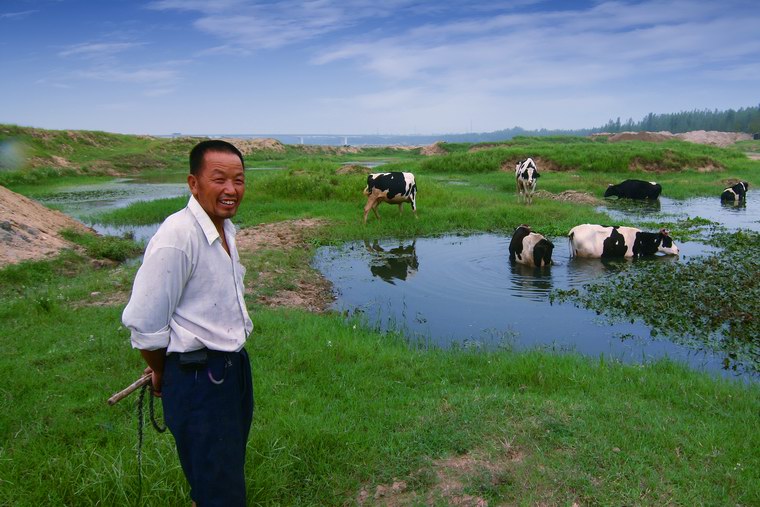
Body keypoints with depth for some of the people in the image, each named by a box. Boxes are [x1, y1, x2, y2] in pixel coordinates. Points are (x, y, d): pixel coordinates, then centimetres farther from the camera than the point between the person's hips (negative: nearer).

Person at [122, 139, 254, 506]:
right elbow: (144, 323, -20)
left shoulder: (225, 229, 5)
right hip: (196, 377, -8)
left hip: (234, 365, 8)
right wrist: (162, 373, -4)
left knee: (230, 471, 25)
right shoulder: (177, 236, -23)